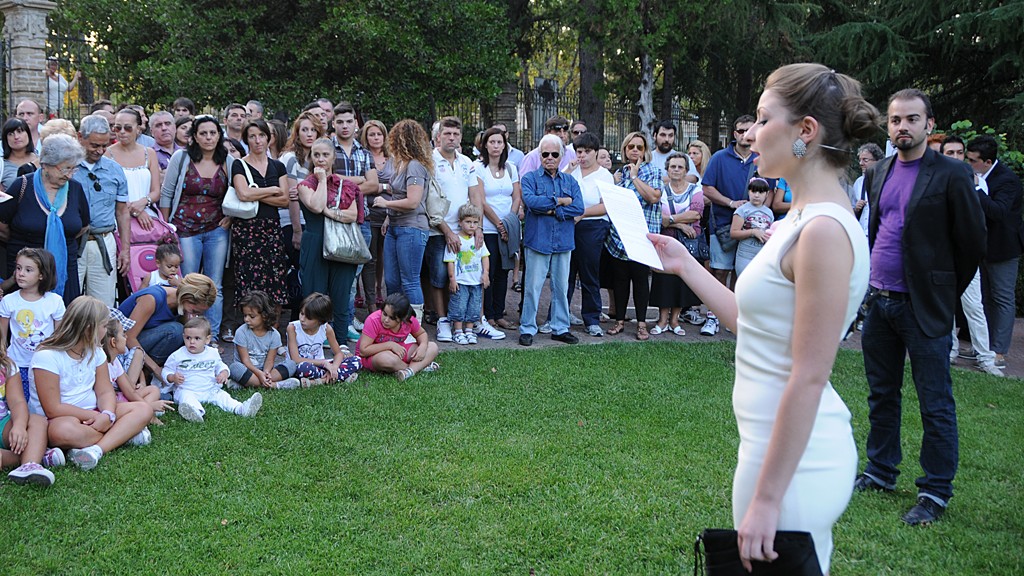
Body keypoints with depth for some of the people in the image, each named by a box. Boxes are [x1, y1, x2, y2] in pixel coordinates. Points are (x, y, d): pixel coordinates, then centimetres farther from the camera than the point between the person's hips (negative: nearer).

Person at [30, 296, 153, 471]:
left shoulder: (95, 351, 7)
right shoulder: (47, 356, -16)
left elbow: (105, 392, 1)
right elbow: (53, 409, -20)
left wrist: (107, 415, -22)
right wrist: (95, 416, -20)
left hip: (91, 414, 7)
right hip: (59, 421, -7)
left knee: (144, 410, -11)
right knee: (65, 430, -42)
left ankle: (96, 449, -31)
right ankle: (124, 433, -19)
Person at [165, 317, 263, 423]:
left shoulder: (213, 353, 6)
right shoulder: (177, 356, -3)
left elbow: (220, 366, 21)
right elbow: (166, 371, 4)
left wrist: (224, 373, -2)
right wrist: (173, 377, -18)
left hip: (210, 390, 4)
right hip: (186, 390, -4)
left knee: (222, 396, -19)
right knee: (186, 397, -35)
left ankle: (242, 409, -40)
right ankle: (197, 412, -67)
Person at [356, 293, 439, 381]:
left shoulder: (409, 320, -13)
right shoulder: (373, 321, -26)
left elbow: (422, 334, 9)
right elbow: (363, 350, -27)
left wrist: (423, 346, -15)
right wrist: (390, 345, -29)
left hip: (399, 352, 5)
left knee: (433, 347, -8)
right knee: (387, 359, -42)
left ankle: (409, 371, -31)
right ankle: (420, 367, -16)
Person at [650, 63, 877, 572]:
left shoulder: (824, 230, -20)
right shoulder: (801, 220, 9)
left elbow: (808, 379, -22)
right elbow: (751, 320, 13)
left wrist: (765, 499, -21)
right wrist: (685, 265, 17)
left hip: (796, 459, -9)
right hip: (787, 447, 10)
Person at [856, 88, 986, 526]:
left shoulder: (952, 175, -9)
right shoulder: (878, 173, 9)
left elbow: (973, 240, -5)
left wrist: (946, 293, 1)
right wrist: (871, 280, 15)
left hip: (923, 307, -6)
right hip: (879, 301, 6)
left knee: (935, 404, 0)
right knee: (882, 394, 17)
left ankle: (936, 493, 10)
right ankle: (881, 472, 31)